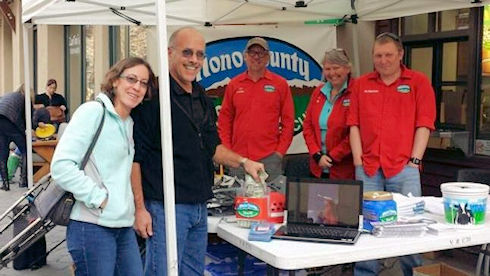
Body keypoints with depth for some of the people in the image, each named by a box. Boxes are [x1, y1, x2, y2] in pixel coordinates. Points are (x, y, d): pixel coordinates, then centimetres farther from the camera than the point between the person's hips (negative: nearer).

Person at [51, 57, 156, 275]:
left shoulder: (129, 124, 15)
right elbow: (61, 167, -17)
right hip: (93, 227, -8)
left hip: (124, 227, 8)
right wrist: (99, 198, -16)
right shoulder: (92, 112, -8)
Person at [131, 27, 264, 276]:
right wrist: (140, 208, -16)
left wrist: (243, 162, 8)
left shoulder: (203, 99, 13)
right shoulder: (153, 96, -11)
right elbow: (134, 157, -14)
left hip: (199, 207, 8)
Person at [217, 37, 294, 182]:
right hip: (238, 157, 2)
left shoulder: (280, 84, 4)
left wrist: (280, 151, -4)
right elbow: (224, 120, 11)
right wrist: (227, 151, 3)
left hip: (269, 158, -2)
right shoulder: (234, 84, 9)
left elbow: (288, 121, 3)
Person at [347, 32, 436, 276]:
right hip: (368, 168, 2)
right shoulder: (361, 84, 12)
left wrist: (414, 161, -7)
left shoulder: (419, 82, 5)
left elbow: (424, 125, 0)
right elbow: (354, 125, 8)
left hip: (404, 168, -2)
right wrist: (358, 161, 0)